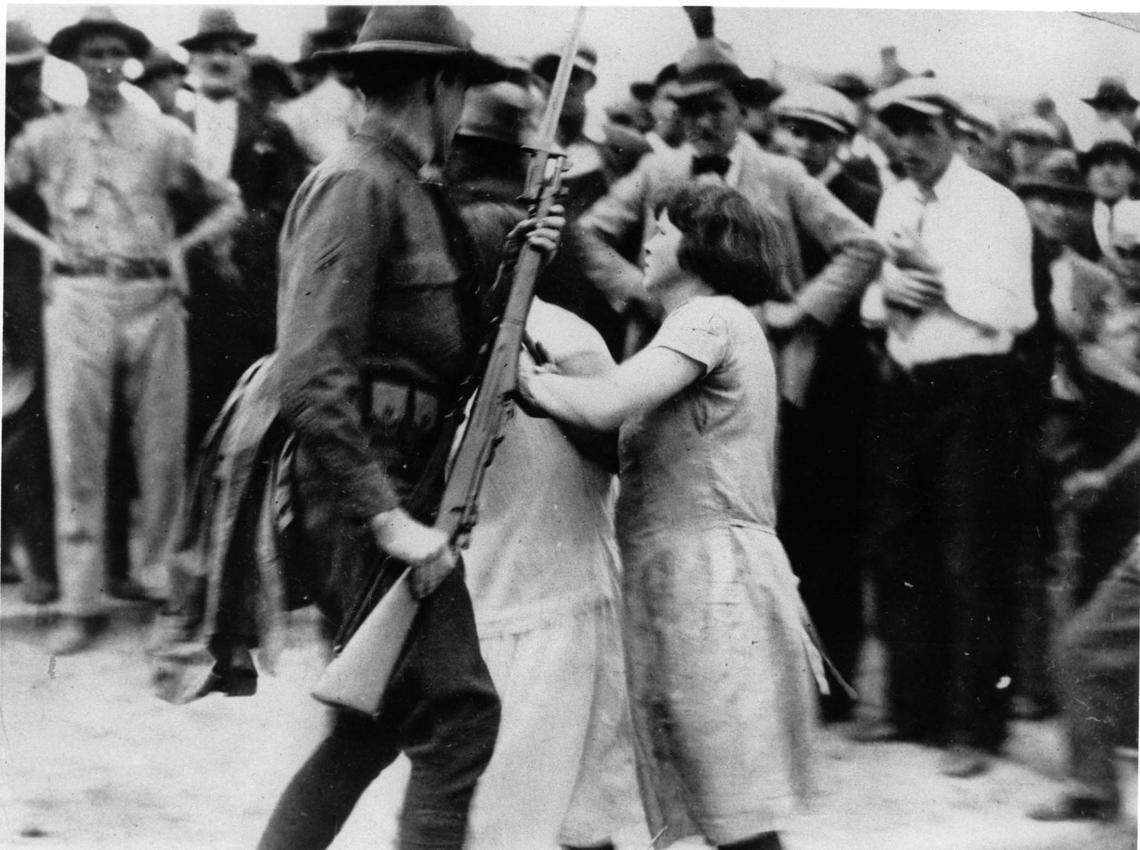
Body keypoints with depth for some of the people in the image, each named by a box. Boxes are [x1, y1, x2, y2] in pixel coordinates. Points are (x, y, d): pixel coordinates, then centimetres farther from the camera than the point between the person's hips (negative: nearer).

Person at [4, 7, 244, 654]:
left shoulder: (167, 135, 10)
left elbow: (229, 204, 16)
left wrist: (181, 247, 3)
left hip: (153, 298, 1)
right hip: (78, 300, -1)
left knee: (162, 448, 1)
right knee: (77, 449, -5)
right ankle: (81, 607, -3)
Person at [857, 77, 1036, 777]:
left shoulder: (994, 206, -7)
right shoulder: (894, 204, 14)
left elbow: (1013, 310, -16)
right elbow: (869, 302, 16)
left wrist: (935, 274, -16)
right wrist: (889, 293, -6)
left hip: (972, 389, -7)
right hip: (904, 388, 7)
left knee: (972, 562, -4)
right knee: (898, 553, 11)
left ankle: (975, 726, 3)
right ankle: (916, 708, 23)